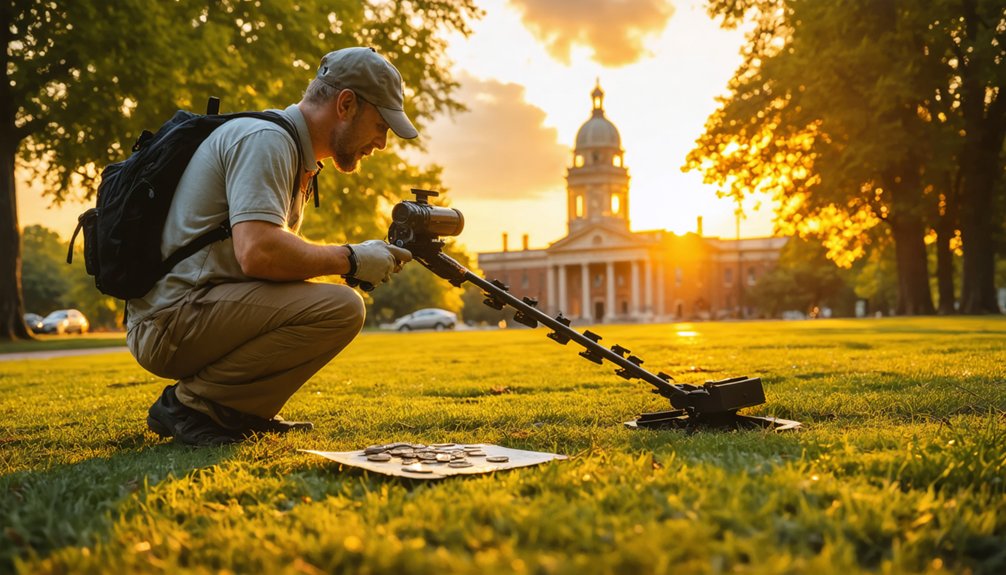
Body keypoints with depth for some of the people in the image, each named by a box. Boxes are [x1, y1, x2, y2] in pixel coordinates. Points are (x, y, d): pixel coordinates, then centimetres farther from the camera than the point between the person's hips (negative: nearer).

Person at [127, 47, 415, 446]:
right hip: (171, 321, -10)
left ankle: (238, 409, 10)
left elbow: (282, 250, 19)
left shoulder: (293, 152, 17)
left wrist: (374, 258, 7)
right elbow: (258, 252, -27)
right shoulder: (265, 139, -14)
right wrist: (350, 259, -14)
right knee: (341, 309, -22)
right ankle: (191, 403, -11)